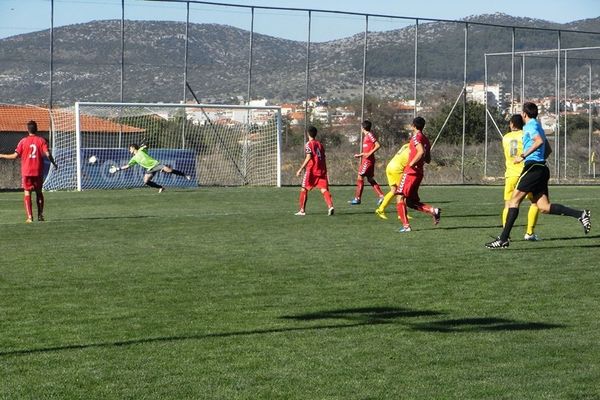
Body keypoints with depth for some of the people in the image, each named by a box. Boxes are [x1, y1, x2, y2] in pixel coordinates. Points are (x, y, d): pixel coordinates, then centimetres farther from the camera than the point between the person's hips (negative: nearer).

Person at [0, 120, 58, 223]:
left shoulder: (23, 141, -2)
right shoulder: (41, 140, 0)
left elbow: (15, 155, -4)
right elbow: (47, 154, -10)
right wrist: (54, 163, 6)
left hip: (26, 172, -1)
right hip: (38, 171, 1)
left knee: (27, 193, 1)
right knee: (39, 192, 16)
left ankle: (29, 217, -10)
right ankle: (40, 215, 15)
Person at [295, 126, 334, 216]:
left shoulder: (308, 144, -3)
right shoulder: (320, 144, 15)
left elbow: (309, 157, -15)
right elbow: (323, 158, 14)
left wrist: (301, 169, -15)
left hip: (311, 171, -5)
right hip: (322, 170, 5)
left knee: (304, 189, 7)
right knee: (324, 189, -2)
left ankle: (302, 210, 9)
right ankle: (330, 206, -24)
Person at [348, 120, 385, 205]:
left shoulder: (370, 135, -11)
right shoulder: (366, 136, 17)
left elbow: (378, 145, -19)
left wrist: (369, 153, -24)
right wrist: (359, 155, 24)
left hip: (368, 160, -10)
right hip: (366, 160, 10)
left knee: (360, 177, -6)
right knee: (370, 179, 9)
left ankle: (357, 198, -3)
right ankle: (381, 196, 6)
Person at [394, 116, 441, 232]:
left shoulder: (416, 137, -9)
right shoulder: (426, 139, 17)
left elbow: (421, 152, -26)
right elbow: (428, 160, 20)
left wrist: (411, 164, -19)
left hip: (411, 171, -9)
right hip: (419, 173, 9)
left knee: (400, 197, -7)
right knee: (410, 201, 14)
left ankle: (406, 225, -14)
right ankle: (433, 210, -2)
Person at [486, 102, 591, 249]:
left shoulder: (531, 125, -6)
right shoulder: (536, 125, 24)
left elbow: (539, 141, -25)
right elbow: (547, 150, 29)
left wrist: (523, 156, -25)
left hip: (533, 167, -9)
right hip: (541, 168, 9)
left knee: (514, 200, -6)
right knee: (544, 207, 2)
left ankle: (503, 239, -9)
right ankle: (581, 214, -7)